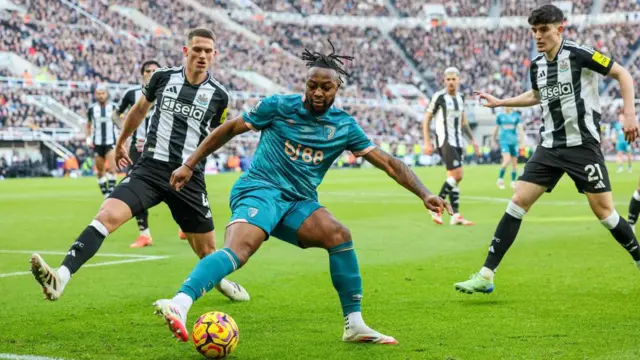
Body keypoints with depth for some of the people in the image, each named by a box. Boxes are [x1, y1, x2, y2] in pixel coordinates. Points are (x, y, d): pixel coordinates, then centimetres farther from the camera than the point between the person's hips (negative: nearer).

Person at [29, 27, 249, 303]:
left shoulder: (218, 95, 0)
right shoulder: (163, 77, 2)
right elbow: (140, 109, 22)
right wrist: (121, 142, 32)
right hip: (150, 168, 0)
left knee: (207, 251, 10)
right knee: (108, 215, -24)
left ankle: (220, 280, 46)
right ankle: (60, 278, -33)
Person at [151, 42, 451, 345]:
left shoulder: (344, 126, 7)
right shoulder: (279, 106, -2)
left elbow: (388, 163, 6)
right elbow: (230, 129, 7)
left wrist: (424, 194, -4)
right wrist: (189, 165, 6)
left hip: (299, 202, 4)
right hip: (259, 190, -4)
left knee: (339, 235, -21)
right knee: (238, 250, -32)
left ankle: (354, 325, -9)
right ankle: (179, 305, -50)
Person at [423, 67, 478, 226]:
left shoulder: (460, 98, 13)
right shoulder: (439, 97, -6)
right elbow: (426, 120, -3)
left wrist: (473, 139, 16)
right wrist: (427, 142, -9)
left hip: (457, 142, 7)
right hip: (444, 141, -7)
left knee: (453, 177, 5)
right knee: (457, 175, -16)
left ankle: (455, 215, 6)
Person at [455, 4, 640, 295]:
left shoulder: (578, 54, -12)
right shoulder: (536, 66, 8)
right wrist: (499, 102, 28)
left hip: (582, 145, -6)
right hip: (549, 146, 6)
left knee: (603, 210, -6)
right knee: (517, 202, -4)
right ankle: (486, 276, -5)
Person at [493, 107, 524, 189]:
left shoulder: (516, 116, 3)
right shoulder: (500, 116, 5)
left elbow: (520, 128, 0)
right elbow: (496, 129, 16)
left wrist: (522, 142, -9)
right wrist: (494, 140, 24)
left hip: (514, 141, 2)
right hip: (504, 141, -2)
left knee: (514, 162, 6)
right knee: (507, 160, -19)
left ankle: (513, 182, 18)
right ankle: (500, 179, -3)